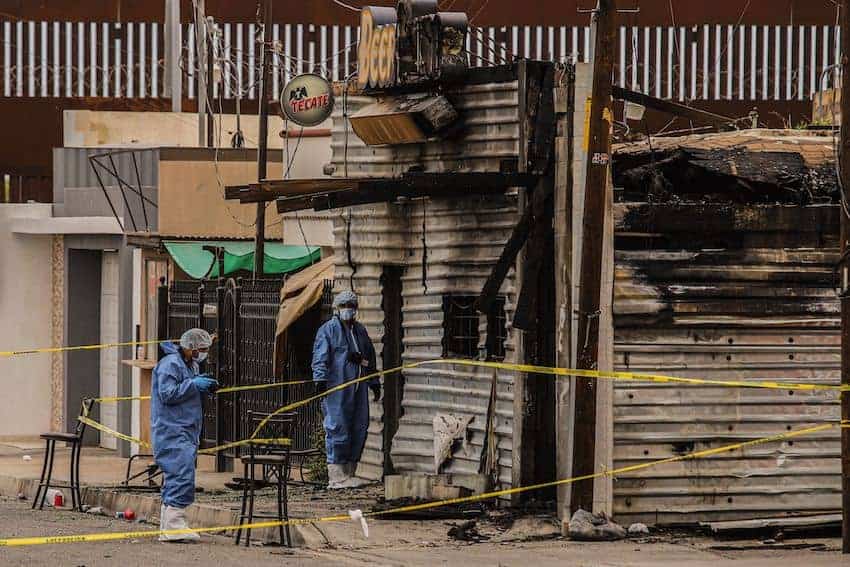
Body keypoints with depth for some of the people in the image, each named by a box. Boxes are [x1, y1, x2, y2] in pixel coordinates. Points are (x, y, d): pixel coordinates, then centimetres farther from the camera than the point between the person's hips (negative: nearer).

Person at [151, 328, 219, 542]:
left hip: (186, 432, 10)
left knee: (174, 479, 10)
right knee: (182, 476, -17)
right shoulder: (170, 364, -11)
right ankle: (174, 525, -21)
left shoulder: (191, 365, 20)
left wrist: (204, 388, 9)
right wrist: (194, 384, -17)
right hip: (172, 431, -10)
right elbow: (167, 394, -18)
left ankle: (168, 527, 13)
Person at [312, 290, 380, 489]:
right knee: (337, 430, -8)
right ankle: (337, 476, -7)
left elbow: (370, 358, 28)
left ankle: (349, 472, 13)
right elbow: (320, 358, -7)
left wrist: (375, 383, 26)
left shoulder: (360, 331, 21)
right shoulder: (328, 330, 0)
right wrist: (321, 381, -17)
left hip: (358, 387, 7)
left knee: (359, 428, 5)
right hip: (336, 388, -7)